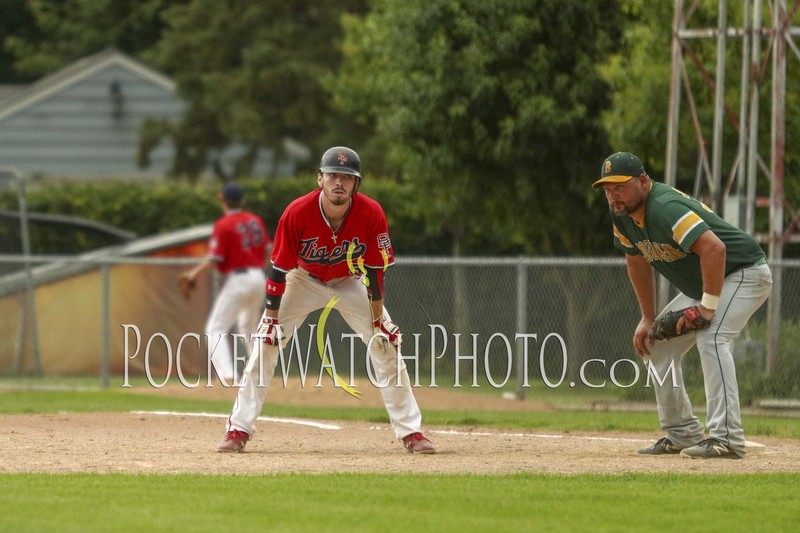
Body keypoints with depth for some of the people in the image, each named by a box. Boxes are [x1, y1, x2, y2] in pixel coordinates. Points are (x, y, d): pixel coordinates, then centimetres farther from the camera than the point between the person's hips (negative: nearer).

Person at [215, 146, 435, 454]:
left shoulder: (371, 214, -27)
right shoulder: (297, 213, -30)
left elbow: (374, 271, -17)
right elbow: (278, 270, -20)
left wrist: (378, 322, -15)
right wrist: (271, 319, -20)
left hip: (350, 283, 1)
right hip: (303, 280, -1)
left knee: (386, 345, -11)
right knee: (265, 344, -12)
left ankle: (410, 432, -3)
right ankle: (239, 431, -6)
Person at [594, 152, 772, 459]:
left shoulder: (665, 208, -32)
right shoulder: (622, 215, -3)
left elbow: (714, 249, -42)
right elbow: (637, 261, 14)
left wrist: (708, 307, -36)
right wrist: (647, 319, 11)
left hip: (744, 273, -10)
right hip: (699, 285, 10)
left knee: (711, 338, -31)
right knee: (658, 346, 9)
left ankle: (726, 437, -36)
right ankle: (683, 434, 17)